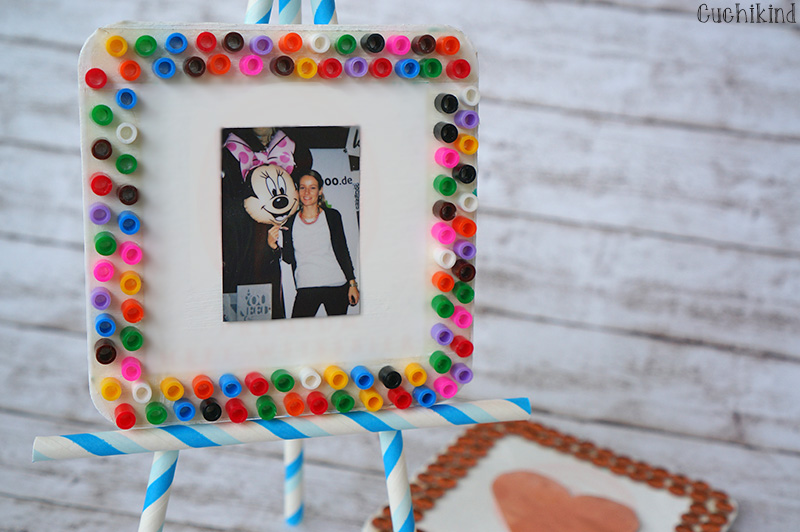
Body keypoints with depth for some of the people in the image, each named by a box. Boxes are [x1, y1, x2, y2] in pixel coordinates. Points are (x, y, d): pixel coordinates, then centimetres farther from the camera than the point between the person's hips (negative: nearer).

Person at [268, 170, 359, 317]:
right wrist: (273, 244, -11)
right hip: (306, 288, 1)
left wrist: (352, 283, 3)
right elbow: (288, 258, 6)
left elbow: (343, 252, 6)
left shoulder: (332, 216, 3)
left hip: (336, 287, -1)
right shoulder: (290, 221, 7)